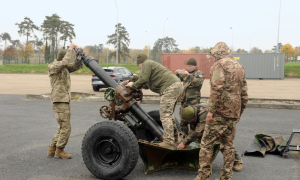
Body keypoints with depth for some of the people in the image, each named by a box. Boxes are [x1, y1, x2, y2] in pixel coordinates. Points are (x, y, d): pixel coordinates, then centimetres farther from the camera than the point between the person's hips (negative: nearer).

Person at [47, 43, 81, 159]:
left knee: (62, 128, 13)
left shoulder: (64, 68, 15)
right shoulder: (53, 67, -10)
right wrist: (70, 49, -18)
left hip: (65, 101, 9)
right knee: (66, 127, -7)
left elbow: (75, 67, 11)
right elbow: (65, 62, -27)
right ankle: (59, 151, 6)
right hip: (59, 102, -9)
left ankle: (52, 150, 19)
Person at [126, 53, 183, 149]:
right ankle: (173, 136, 33)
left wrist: (133, 85, 5)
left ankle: (169, 142, -15)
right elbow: (148, 83, 35)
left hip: (170, 87, -10)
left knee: (165, 114, -11)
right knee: (168, 113, 22)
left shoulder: (146, 64, 3)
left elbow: (143, 79, -10)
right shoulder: (152, 64, 33)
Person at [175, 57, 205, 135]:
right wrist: (177, 74, -3)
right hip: (184, 100, 6)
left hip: (193, 100, -6)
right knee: (182, 119, 9)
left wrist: (189, 75, -29)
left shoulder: (200, 74, 0)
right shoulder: (185, 73, 17)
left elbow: (199, 82, -19)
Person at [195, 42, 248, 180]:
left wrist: (211, 110, -20)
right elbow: (244, 93, 19)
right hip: (233, 114, 8)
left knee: (207, 143, -1)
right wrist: (240, 112, 24)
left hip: (219, 113, -8)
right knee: (228, 145, 12)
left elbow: (217, 88, -20)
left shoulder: (219, 64, -6)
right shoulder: (239, 66, 18)